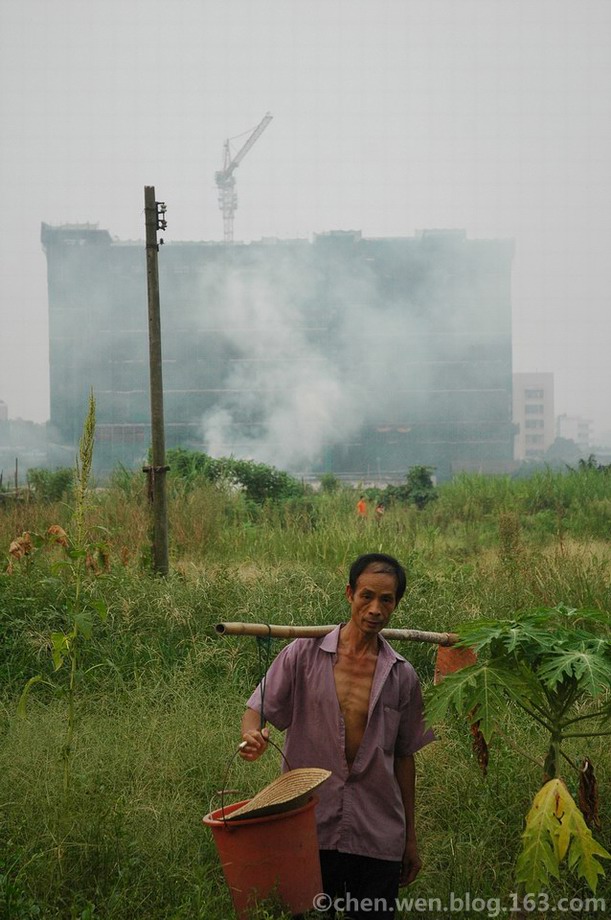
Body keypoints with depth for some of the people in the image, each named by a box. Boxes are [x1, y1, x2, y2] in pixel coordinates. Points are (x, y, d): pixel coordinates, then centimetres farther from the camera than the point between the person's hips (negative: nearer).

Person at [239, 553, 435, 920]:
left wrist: (411, 838, 14)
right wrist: (253, 736, -23)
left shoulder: (402, 676, 5)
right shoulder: (304, 655, -2)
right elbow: (257, 709, 1)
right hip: (311, 827, -2)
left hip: (378, 835, 2)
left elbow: (404, 757, 11)